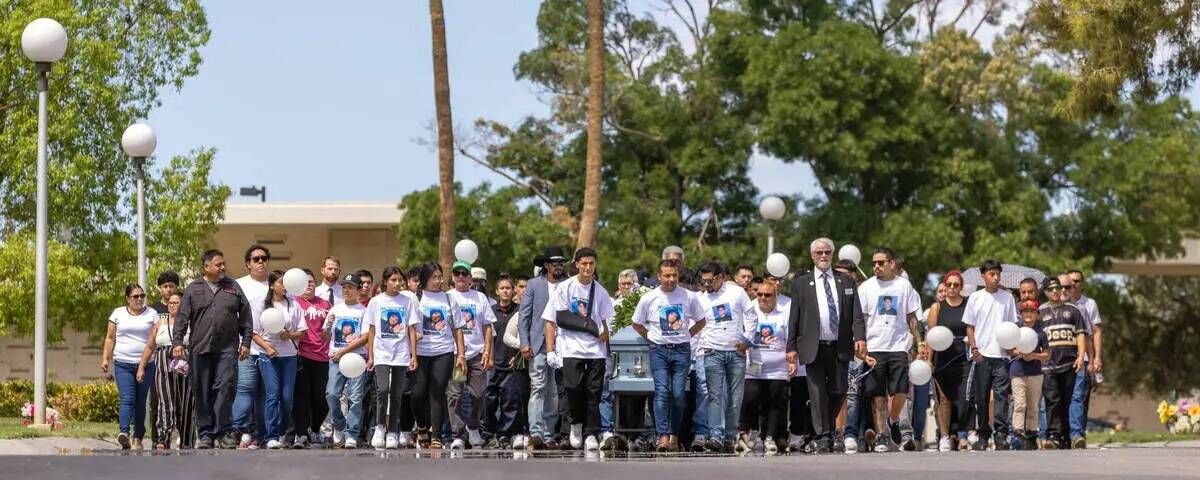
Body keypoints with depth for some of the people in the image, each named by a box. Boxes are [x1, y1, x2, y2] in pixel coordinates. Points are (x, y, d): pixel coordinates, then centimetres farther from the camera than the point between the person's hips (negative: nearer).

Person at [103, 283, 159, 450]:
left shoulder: (152, 314, 9)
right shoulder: (118, 313, 11)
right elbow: (110, 338, 13)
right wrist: (106, 359, 3)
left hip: (145, 364, 1)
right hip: (123, 363, -1)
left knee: (141, 402, 3)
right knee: (127, 399, -16)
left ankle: (138, 438, 9)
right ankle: (124, 432, -30)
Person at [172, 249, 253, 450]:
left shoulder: (233, 287, 12)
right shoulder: (193, 289, 9)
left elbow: (245, 317, 12)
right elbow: (182, 318, 6)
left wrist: (246, 342, 5)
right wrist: (177, 341, -5)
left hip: (227, 349, 0)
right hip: (200, 349, 0)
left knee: (225, 388, -11)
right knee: (202, 393, 3)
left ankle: (225, 432, -8)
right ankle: (205, 433, 10)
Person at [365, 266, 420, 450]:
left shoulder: (408, 301, 5)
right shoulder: (376, 302, 4)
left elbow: (411, 330, 5)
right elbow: (371, 331, 7)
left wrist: (414, 355, -1)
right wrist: (370, 356, 4)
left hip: (401, 354, 1)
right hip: (381, 354, -1)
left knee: (397, 394, 3)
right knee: (383, 389, -18)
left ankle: (392, 433, 11)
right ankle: (379, 427, -5)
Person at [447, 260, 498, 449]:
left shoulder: (480, 298, 11)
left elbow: (487, 327, 10)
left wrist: (488, 352, 0)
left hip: (477, 353, 1)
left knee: (478, 394, 0)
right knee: (454, 394, -7)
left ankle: (472, 427, 22)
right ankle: (459, 434, -4)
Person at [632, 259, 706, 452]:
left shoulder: (688, 297, 1)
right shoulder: (649, 299, 0)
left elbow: (700, 322, 15)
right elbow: (637, 324, 13)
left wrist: (685, 336, 7)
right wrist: (652, 339, 7)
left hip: (682, 350, 1)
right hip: (659, 350, -1)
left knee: (678, 394, -2)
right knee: (662, 391, -13)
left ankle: (674, 436, 7)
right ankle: (663, 437, -19)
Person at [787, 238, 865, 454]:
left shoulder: (846, 282, 13)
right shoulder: (801, 284, 8)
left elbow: (857, 314, 7)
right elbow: (794, 318, 6)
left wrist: (860, 338, -9)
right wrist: (792, 347, -1)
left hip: (840, 347, 2)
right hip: (814, 347, -2)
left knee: (839, 391, 3)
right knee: (818, 393, -4)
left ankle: (829, 427, 25)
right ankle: (822, 437, -2)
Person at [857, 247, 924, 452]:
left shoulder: (904, 286, 7)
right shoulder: (866, 287, 5)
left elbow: (911, 318, 11)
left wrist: (920, 343, 5)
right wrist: (859, 342, -9)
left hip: (898, 346, 0)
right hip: (874, 348, 0)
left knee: (900, 391, -11)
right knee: (878, 396, 0)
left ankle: (893, 422, 16)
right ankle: (882, 437, 7)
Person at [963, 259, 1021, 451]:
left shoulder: (1007, 297, 8)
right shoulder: (975, 298, 6)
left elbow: (1013, 325, 11)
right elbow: (969, 326, 7)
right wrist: (974, 349, -5)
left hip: (1001, 355, 0)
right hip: (981, 355, 0)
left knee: (1002, 395, -8)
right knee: (981, 397, 4)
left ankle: (1001, 435, -9)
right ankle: (982, 434, 11)